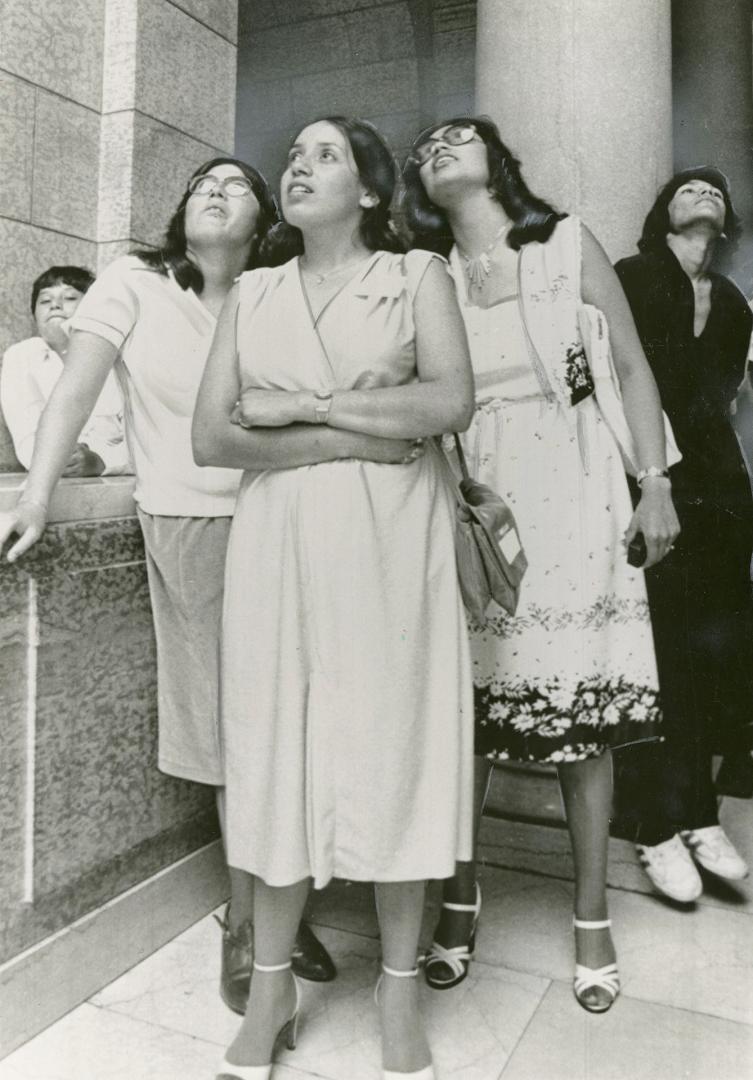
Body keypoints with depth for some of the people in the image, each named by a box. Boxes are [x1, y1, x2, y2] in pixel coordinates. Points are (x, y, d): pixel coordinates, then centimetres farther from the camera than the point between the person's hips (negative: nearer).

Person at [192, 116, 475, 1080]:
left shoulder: (416, 274, 7)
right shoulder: (250, 295, 14)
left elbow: (452, 400, -10)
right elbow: (210, 437, 2)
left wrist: (302, 404, -9)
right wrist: (349, 438, -9)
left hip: (390, 542, -2)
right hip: (278, 546, 3)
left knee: (391, 745, 2)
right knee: (277, 749, 4)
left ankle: (400, 987, 19)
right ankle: (271, 985, 20)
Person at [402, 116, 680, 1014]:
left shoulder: (570, 246, 8)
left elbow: (633, 368, 6)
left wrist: (655, 486, -1)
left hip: (574, 501, 0)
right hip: (475, 505, 1)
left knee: (582, 707, 2)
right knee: (465, 709, 0)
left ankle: (592, 919, 17)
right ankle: (460, 898, 19)